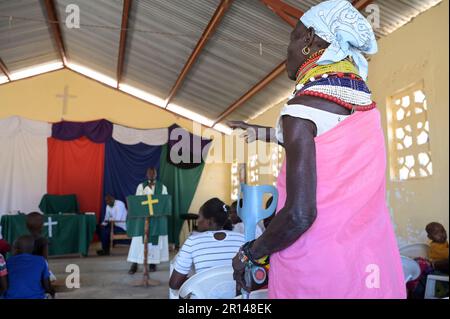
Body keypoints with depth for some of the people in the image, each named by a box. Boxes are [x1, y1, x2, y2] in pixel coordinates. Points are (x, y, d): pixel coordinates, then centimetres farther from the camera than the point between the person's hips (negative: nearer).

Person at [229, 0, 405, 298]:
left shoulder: (302, 107, -16)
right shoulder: (365, 103, 6)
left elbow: (299, 215, -24)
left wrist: (249, 252, -7)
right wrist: (261, 132, 36)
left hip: (318, 273, -7)